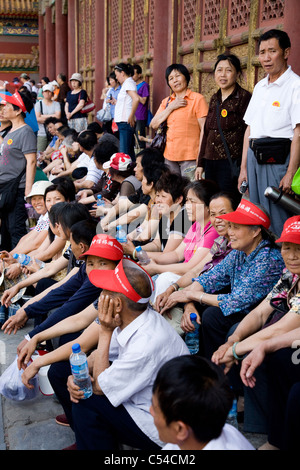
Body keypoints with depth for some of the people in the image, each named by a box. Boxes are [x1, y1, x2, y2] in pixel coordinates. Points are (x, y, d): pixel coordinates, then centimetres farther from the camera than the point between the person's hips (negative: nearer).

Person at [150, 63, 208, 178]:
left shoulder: (197, 99, -2)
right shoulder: (166, 102, 16)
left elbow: (204, 130, -7)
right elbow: (153, 125, 6)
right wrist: (171, 107, -4)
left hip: (190, 156, -5)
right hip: (169, 156, 5)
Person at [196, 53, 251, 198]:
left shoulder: (244, 97, -6)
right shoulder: (214, 99, 15)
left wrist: (243, 169, -16)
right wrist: (200, 164, 16)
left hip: (232, 163, -7)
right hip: (210, 163, 7)